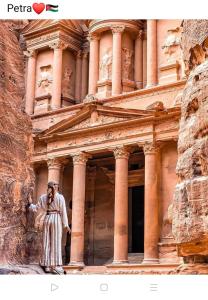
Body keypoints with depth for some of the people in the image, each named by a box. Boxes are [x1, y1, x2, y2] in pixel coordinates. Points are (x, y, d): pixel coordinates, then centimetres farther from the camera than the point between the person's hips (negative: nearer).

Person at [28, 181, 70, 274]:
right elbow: (63, 212, -5)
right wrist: (66, 225, -1)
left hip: (47, 218, 3)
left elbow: (36, 209, 10)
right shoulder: (60, 197, -4)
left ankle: (47, 266, 9)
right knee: (56, 243, -1)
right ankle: (56, 266, -4)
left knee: (46, 242, 7)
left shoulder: (43, 197, 5)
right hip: (57, 219, -3)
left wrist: (30, 204, 29)